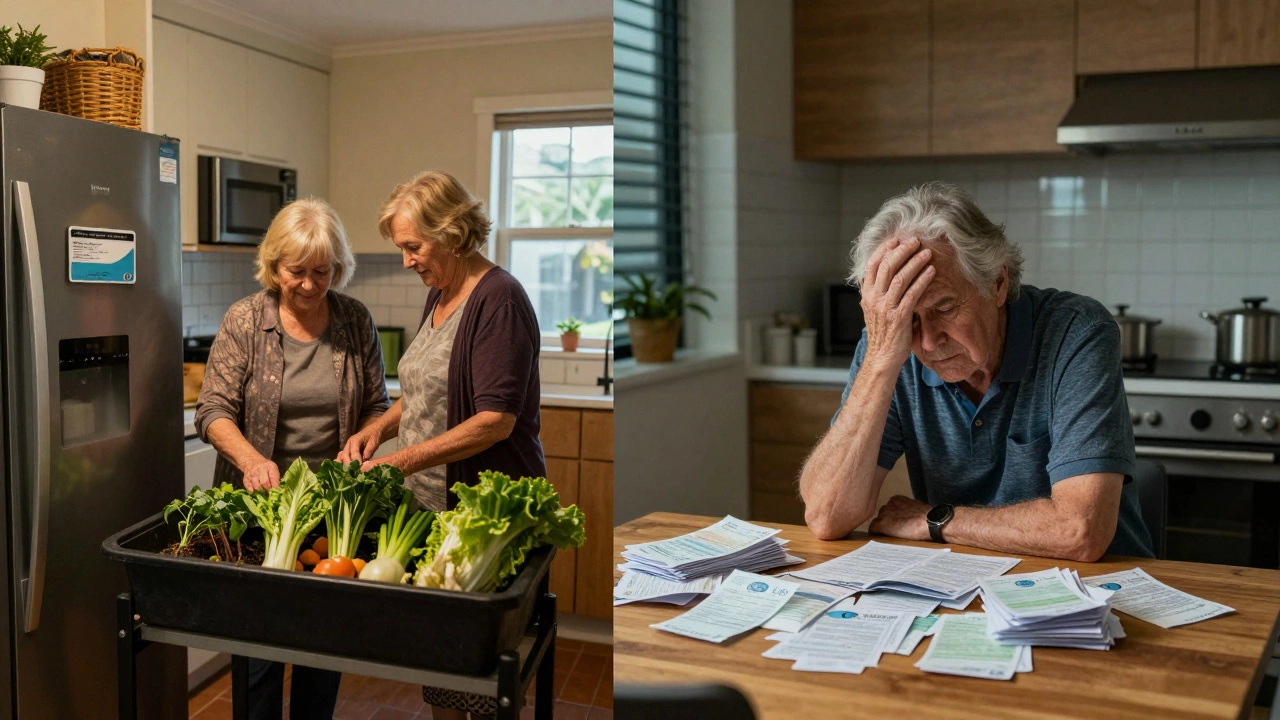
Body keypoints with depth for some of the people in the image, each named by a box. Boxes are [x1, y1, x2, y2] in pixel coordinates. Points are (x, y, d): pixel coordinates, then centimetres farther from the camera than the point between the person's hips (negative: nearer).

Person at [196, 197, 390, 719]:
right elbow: (213, 410, -10)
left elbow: (377, 406, 7)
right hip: (261, 499, -2)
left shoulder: (356, 322, 1)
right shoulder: (243, 322, -5)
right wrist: (250, 458, -28)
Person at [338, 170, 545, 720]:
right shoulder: (438, 298, 13)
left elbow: (496, 419, -21)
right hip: (429, 503, 8)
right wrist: (377, 428, 6)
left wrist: (404, 460, -21)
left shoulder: (499, 299, -14)